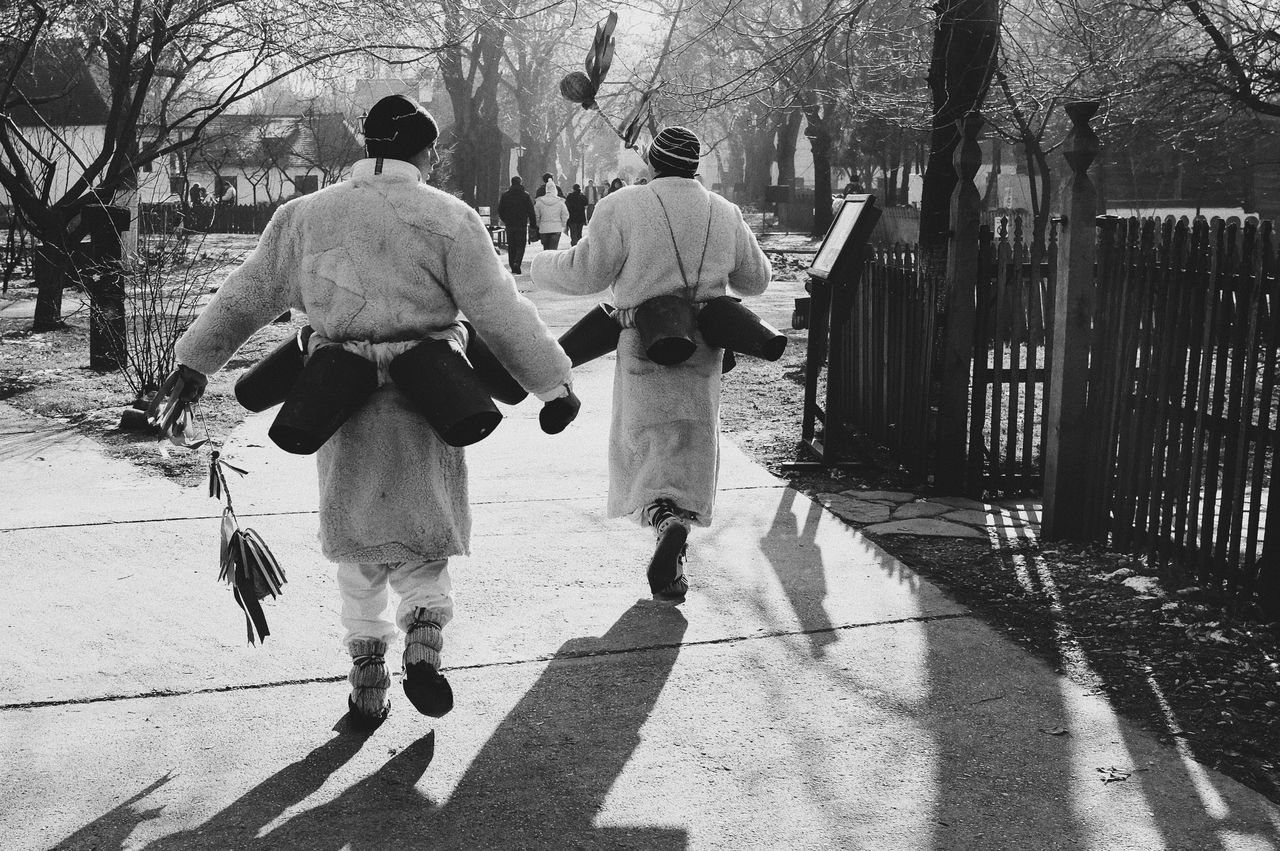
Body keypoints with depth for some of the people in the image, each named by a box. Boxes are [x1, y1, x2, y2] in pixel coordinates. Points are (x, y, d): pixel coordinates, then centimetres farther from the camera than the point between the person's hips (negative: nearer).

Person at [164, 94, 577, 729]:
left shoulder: (306, 215, 4)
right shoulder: (448, 219, -6)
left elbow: (246, 295, 10)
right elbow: (501, 314, -7)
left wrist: (195, 361, 21)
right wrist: (554, 383, 2)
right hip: (425, 402, -2)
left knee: (356, 538, 17)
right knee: (421, 534, 16)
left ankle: (366, 670, 17)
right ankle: (424, 637, -6)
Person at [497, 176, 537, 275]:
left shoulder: (505, 195, 4)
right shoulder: (525, 195, -4)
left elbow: (500, 211, 9)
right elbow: (531, 211, -5)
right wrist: (533, 224, 2)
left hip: (509, 226, 3)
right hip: (522, 226, -2)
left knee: (511, 247, 11)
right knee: (520, 246, 3)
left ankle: (513, 268, 11)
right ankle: (517, 263, -20)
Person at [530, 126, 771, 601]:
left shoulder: (623, 208, -11)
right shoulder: (725, 214, 4)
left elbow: (586, 273, -9)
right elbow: (756, 279, 14)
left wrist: (541, 267, 10)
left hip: (644, 347, -4)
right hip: (704, 350, 4)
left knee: (644, 444, 8)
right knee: (690, 449, 13)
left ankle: (665, 521, -19)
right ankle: (671, 566, 17)